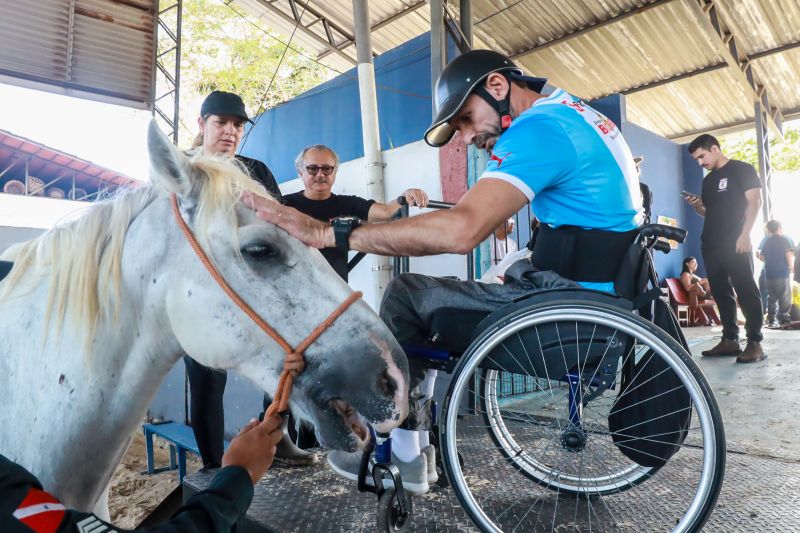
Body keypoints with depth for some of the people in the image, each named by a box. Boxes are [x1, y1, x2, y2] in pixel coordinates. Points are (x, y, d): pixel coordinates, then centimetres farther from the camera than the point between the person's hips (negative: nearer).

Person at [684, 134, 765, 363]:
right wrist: (697, 205, 1)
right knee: (721, 293, 6)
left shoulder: (742, 169, 2)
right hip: (711, 245, 7)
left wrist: (744, 235, -17)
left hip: (736, 243, -7)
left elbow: (754, 201, -7)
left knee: (746, 291, -7)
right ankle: (730, 340, 11)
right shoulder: (708, 180, 20)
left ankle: (755, 343, -6)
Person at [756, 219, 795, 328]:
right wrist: (791, 266, -4)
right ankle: (784, 318, 0)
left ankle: (771, 320, 6)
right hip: (783, 273, -4)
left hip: (769, 274, 4)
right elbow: (789, 254, -15)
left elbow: (761, 257, 8)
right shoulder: (785, 239, -2)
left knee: (771, 298, 8)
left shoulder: (766, 241, 9)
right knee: (785, 298, 2)